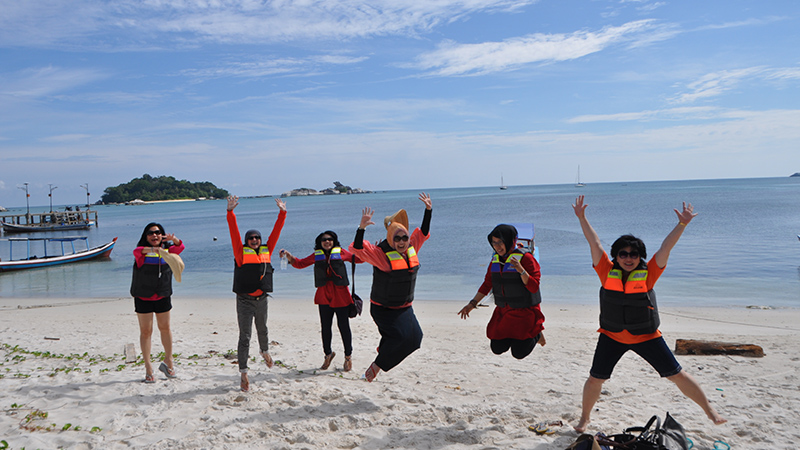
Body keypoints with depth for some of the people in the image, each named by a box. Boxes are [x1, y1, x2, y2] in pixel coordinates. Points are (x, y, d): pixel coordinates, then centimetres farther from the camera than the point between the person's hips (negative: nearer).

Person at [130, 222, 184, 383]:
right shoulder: (142, 251, -8)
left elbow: (179, 247, -19)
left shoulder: (167, 250, -1)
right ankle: (148, 369, 11)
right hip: (143, 297, -2)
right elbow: (137, 251, -31)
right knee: (145, 331, 3)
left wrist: (174, 239, -42)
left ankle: (168, 362, 28)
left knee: (165, 328, 12)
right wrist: (151, 249, -53)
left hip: (163, 297, 3)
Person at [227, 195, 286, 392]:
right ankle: (243, 373, 0)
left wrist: (282, 213, 8)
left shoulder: (266, 250, 5)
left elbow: (276, 231, 9)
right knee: (245, 336, -3)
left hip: (261, 299, 4)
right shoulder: (241, 252, -4)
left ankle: (265, 351, 54)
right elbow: (234, 231, -12)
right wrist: (230, 212, -21)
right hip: (244, 300, -4)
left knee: (262, 330, 25)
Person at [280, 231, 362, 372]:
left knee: (343, 326, 1)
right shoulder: (317, 255, 11)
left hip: (341, 296, -2)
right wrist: (289, 256, 0)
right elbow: (300, 263, 16)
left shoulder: (341, 253, 5)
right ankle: (328, 354, 29)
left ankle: (348, 356, 17)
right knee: (325, 327, 7)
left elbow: (358, 258, 11)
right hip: (324, 296, 2)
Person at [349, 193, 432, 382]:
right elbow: (357, 248, -26)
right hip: (383, 308, -7)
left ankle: (384, 348, 28)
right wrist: (361, 228, -39)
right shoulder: (381, 254, -17)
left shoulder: (411, 249, 1)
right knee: (402, 338, -18)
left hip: (404, 308, 7)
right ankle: (376, 365, 3)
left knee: (413, 338, 0)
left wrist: (428, 210, 10)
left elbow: (423, 232, 14)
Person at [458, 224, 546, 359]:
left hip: (525, 312, -6)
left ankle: (536, 332, 22)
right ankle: (514, 335, 31)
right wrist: (472, 304, 2)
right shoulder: (495, 259, 4)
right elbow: (487, 284, 10)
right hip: (503, 312, 6)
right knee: (497, 349, 4)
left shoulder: (525, 258, -15)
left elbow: (534, 287, -19)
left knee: (519, 353, -6)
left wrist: (521, 270, -33)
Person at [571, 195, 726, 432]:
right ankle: (585, 417, 29)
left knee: (677, 375, 7)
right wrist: (582, 218, -11)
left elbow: (666, 248, -14)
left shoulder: (648, 273, -9)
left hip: (647, 336, 0)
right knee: (595, 379, 4)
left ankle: (709, 410, 28)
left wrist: (682, 224, -21)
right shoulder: (607, 272, -8)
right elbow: (594, 242, -9)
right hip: (611, 336, 1)